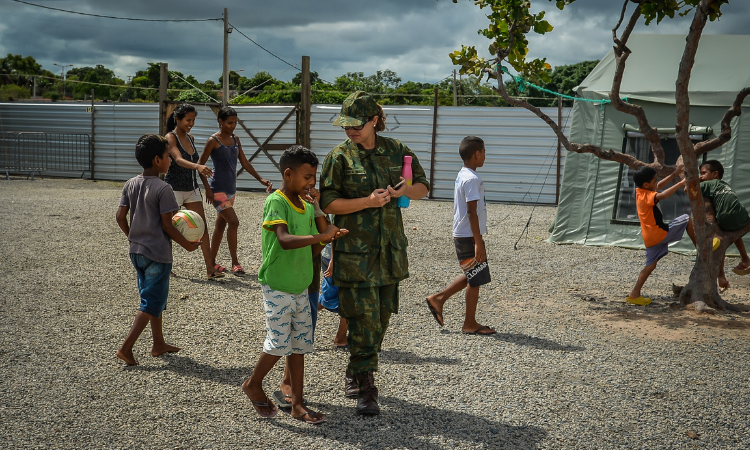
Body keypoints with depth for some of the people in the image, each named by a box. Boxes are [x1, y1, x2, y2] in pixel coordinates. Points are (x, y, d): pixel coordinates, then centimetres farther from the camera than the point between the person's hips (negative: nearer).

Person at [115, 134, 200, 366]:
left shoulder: (131, 184, 4)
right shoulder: (163, 189, -17)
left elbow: (120, 217, 5)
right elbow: (167, 225, -16)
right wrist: (187, 244, -5)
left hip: (137, 251, 8)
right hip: (157, 254, -8)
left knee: (154, 297, 19)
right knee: (152, 303, 1)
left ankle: (159, 344, 28)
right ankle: (126, 347, -2)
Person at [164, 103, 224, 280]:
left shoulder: (191, 138, 10)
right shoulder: (170, 138, -12)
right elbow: (178, 160, -30)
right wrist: (198, 166, -48)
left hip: (192, 189, 6)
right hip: (175, 189, -6)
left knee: (202, 227, -1)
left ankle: (211, 269, -2)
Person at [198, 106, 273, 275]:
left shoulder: (235, 139, 11)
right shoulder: (213, 141, -9)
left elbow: (245, 163, 16)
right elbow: (200, 165, -9)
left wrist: (261, 179, 8)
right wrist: (207, 189, -15)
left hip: (231, 189, 7)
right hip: (218, 189, -7)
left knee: (221, 225, 12)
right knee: (233, 222, -15)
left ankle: (212, 262, 22)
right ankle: (235, 262, -6)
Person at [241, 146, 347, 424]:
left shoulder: (307, 207, 8)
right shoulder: (276, 202, -15)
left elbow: (311, 251, 11)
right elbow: (285, 240, -32)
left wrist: (326, 239, -8)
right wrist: (321, 235, -36)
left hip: (301, 287, 7)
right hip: (277, 288, -7)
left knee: (299, 346, 10)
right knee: (279, 343, -1)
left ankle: (297, 404, 19)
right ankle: (253, 384, 25)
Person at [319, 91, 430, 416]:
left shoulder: (396, 151, 6)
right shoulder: (339, 156, -5)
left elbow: (422, 186, 14)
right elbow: (328, 203, -9)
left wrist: (403, 190, -8)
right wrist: (368, 201, -20)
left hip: (389, 249, 5)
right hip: (355, 252, -4)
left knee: (381, 318, 14)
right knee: (364, 321, -6)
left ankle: (354, 372, 34)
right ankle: (366, 389, 6)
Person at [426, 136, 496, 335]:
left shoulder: (462, 175, 13)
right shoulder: (472, 179, -18)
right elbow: (472, 212, -22)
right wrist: (478, 242, -22)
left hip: (461, 235, 10)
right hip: (469, 237, -10)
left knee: (472, 276, 19)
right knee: (475, 279, 0)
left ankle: (438, 298, 22)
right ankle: (470, 324, 10)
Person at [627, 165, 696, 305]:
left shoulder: (641, 192, 10)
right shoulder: (647, 196, -18)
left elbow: (659, 186, 24)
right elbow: (663, 195, -37)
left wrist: (674, 174, 19)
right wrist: (681, 183, -35)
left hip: (651, 238, 9)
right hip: (660, 233, -9)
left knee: (651, 265, 13)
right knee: (688, 219, 1)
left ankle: (635, 294, 8)